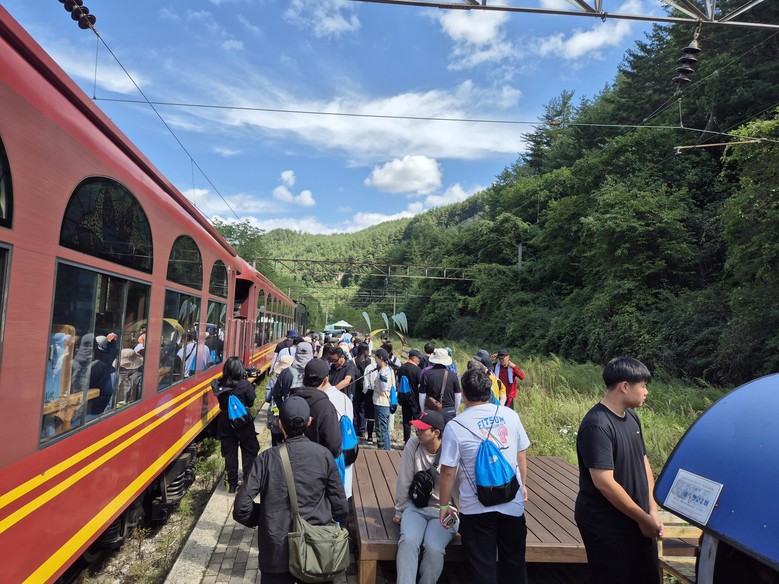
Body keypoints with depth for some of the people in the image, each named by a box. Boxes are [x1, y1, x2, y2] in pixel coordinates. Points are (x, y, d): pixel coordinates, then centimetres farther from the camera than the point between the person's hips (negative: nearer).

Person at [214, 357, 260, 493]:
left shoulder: (219, 385, -6)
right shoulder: (245, 384, -17)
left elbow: (221, 402, 6)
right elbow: (250, 403, -8)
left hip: (225, 422, 4)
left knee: (230, 452, 13)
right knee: (249, 451, 13)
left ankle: (232, 484, 19)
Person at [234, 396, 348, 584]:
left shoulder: (267, 458, -13)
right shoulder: (323, 455, -10)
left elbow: (242, 508, -12)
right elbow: (340, 504, -5)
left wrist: (261, 519, 7)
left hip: (277, 551, -1)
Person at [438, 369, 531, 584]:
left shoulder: (455, 426, -13)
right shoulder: (510, 415, -5)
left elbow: (448, 472, -11)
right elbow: (521, 456, 5)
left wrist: (444, 505, 2)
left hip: (476, 508, -3)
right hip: (513, 504, 3)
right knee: (514, 564, 23)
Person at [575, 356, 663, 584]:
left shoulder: (631, 417, 4)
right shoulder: (597, 425, -25)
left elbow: (644, 463, 11)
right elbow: (604, 482, -26)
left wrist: (652, 510, 2)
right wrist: (644, 518, -16)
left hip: (638, 521, 8)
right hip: (606, 526, -8)